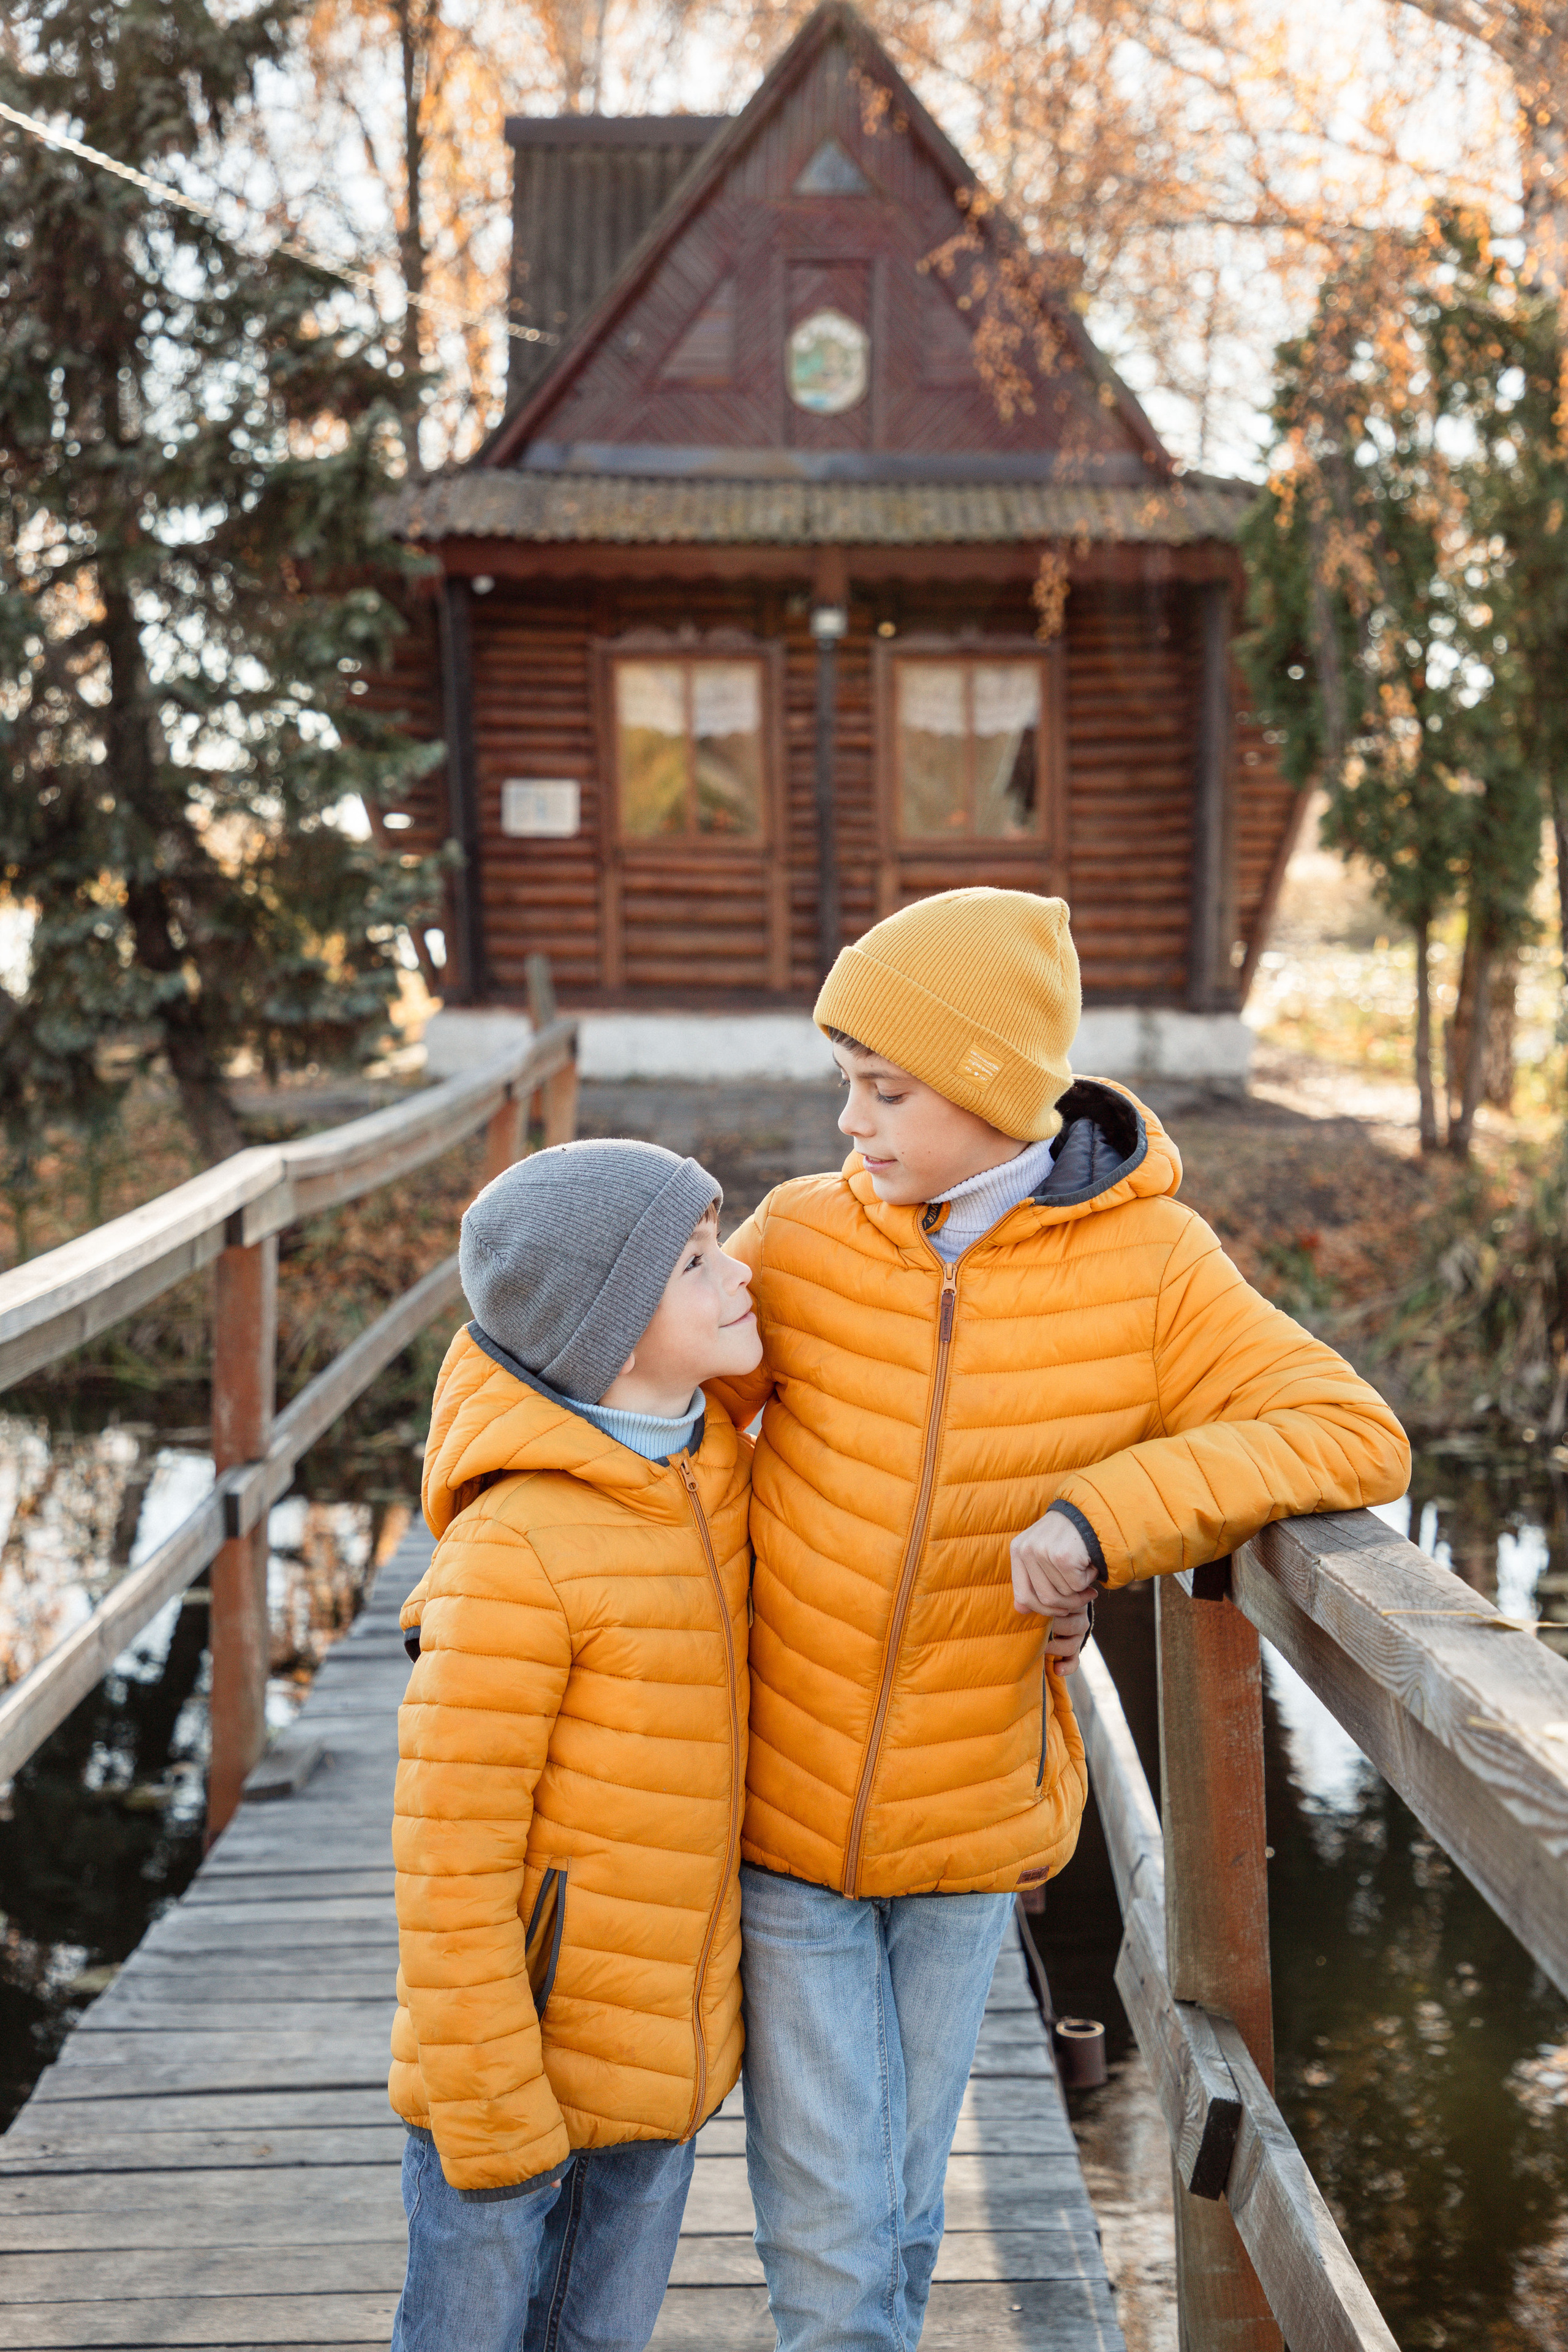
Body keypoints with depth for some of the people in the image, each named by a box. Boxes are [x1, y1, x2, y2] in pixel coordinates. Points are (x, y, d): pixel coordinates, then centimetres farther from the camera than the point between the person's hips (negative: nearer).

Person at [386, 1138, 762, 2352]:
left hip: (664, 2056, 7)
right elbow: (450, 1859, -20)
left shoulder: (719, 1474, 1)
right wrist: (488, 2108, -17)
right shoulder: (512, 1551, -23)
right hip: (514, 2053, -6)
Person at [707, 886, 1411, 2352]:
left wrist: (1102, 1514, -28)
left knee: (897, 2215, 17)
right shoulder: (804, 1236, -10)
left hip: (970, 1829, 1)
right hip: (778, 1813, -1)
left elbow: (1352, 1439, -18)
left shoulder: (1150, 1265, -11)